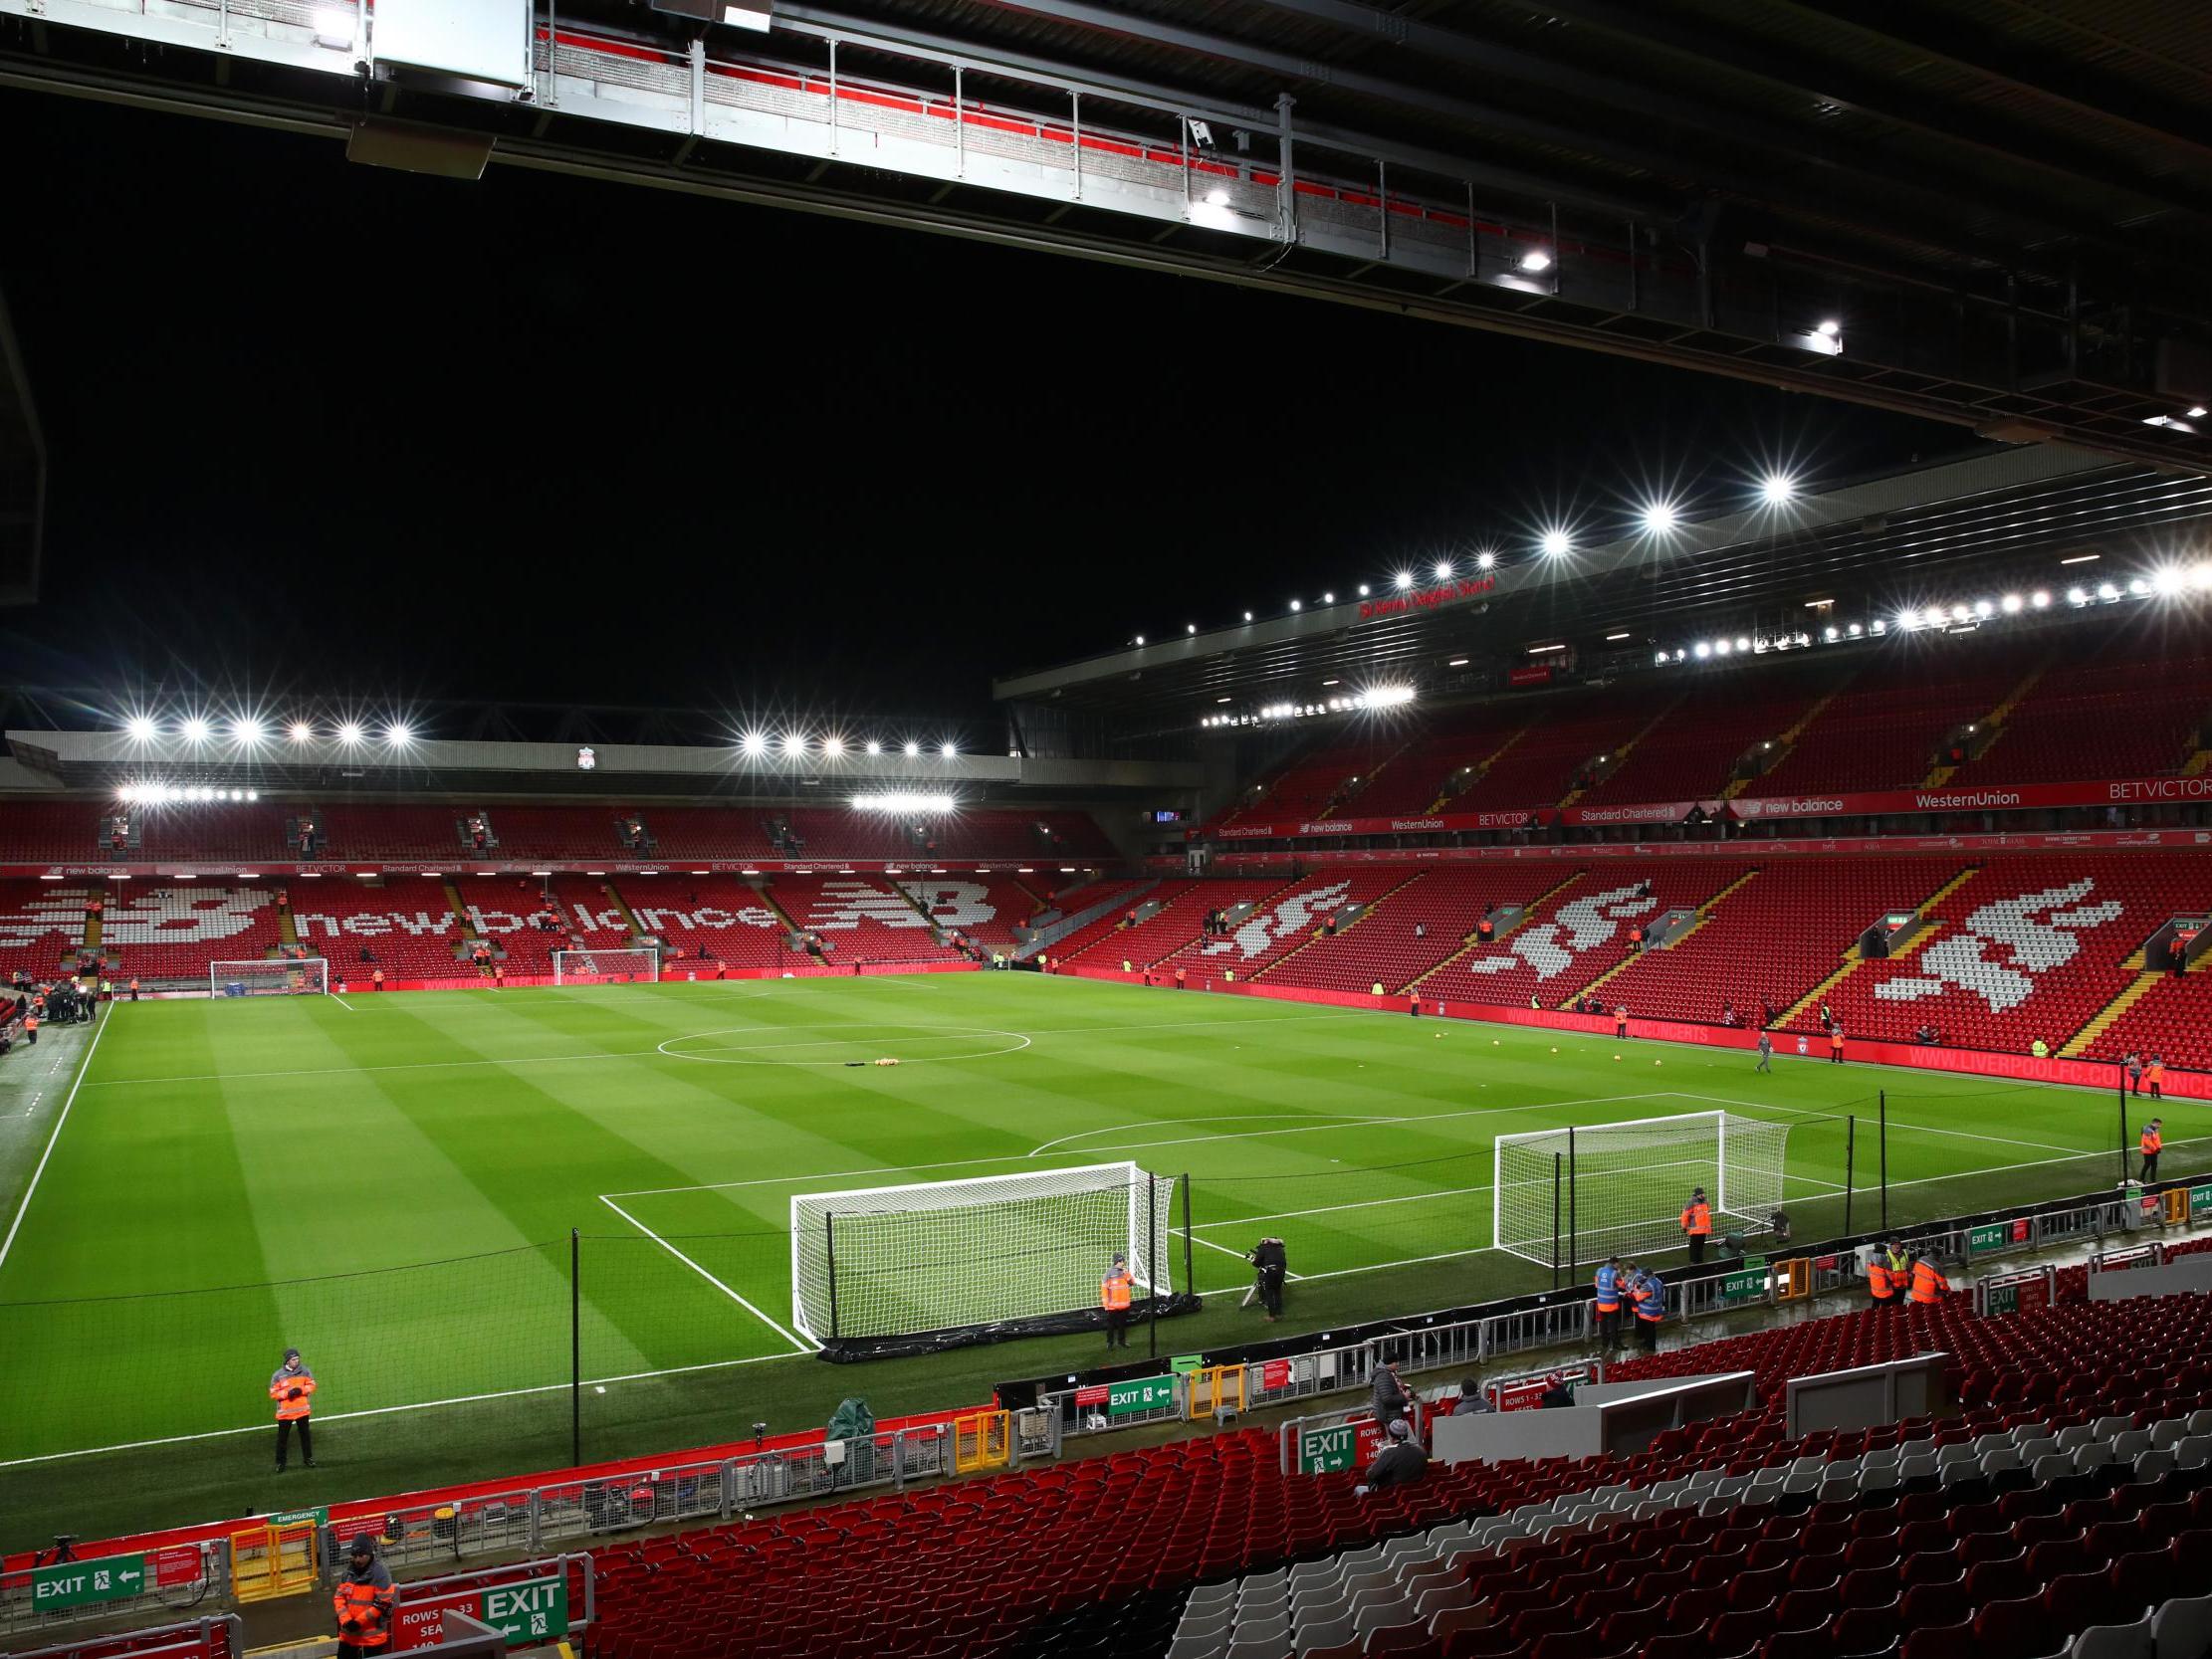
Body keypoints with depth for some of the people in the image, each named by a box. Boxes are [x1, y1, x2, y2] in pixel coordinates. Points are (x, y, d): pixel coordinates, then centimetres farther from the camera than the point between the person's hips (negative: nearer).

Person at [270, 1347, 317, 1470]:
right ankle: (280, 1462, 18)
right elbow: (273, 1394, -8)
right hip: (285, 1412, -2)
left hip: (302, 1410, 2)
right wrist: (287, 1393, -22)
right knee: (282, 1438, 4)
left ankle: (308, 1458, 28)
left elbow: (311, 1385, 2)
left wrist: (301, 1390, -16)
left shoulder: (304, 1371, -3)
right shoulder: (278, 1375, -9)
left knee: (305, 1435, 13)